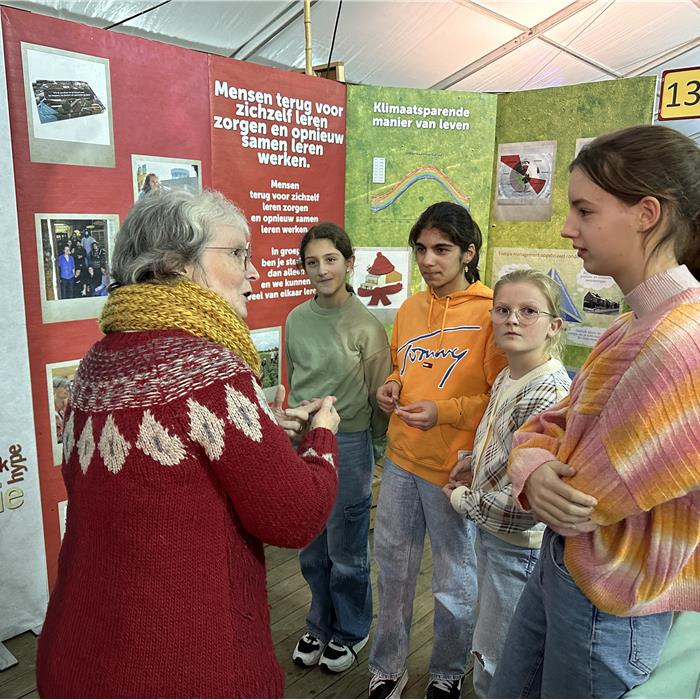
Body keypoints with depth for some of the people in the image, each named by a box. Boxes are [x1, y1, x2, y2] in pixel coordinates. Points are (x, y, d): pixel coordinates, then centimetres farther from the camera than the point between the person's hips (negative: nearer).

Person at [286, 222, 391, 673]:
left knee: (346, 552, 11)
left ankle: (351, 631, 35)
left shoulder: (367, 327, -12)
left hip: (347, 445, -4)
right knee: (311, 551, 17)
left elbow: (379, 398, -5)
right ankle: (320, 625, 40)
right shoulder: (296, 320, 3)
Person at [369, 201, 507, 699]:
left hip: (452, 467, -5)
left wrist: (444, 411, -23)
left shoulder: (489, 313, -14)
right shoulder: (409, 309, 6)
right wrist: (392, 385, -1)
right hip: (400, 458, 6)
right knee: (393, 566, 18)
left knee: (454, 580, 14)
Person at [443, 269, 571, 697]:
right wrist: (476, 464, 3)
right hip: (492, 534, 8)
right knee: (490, 650, 28)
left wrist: (462, 498, -13)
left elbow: (527, 503, -28)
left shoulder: (548, 394, -28)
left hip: (519, 547, -8)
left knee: (496, 666, 13)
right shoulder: (507, 377, 1)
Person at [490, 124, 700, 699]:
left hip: (609, 598, -8)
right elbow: (558, 421, 3)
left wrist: (540, 476, -5)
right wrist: (533, 467, -17)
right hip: (563, 561, 8)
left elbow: (586, 497, -25)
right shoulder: (640, 323, 3)